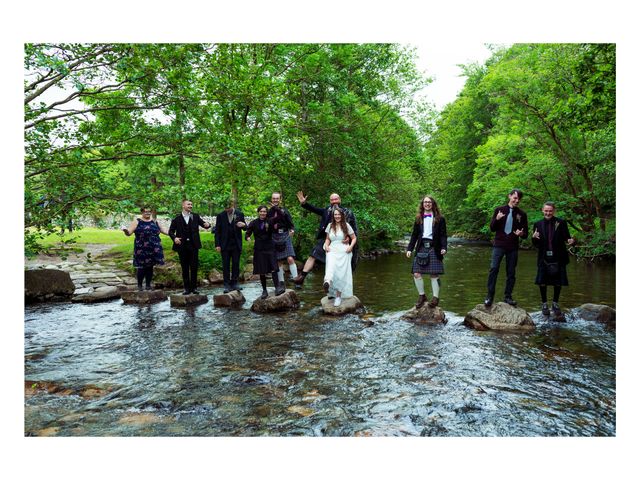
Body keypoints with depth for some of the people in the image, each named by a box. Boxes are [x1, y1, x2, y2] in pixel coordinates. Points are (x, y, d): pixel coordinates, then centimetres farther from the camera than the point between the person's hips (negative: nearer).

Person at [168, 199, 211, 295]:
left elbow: (204, 224, 3)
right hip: (182, 246, -1)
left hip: (193, 246, 1)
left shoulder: (196, 216, 7)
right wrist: (174, 238, -15)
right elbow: (171, 231, 4)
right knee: (185, 268, 6)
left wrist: (207, 224, -20)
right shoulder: (177, 218, 1)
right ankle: (187, 288, 14)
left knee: (194, 267, 3)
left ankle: (194, 287, 12)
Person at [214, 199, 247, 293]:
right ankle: (227, 285, 7)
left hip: (236, 244, 1)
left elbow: (245, 228, 9)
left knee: (236, 264, 5)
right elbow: (217, 231, 2)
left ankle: (235, 283, 14)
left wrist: (244, 225, -16)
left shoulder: (240, 214, 1)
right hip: (225, 245, -1)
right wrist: (217, 245, -3)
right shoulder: (220, 215, 0)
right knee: (226, 265, 3)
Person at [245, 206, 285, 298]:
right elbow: (247, 233, 1)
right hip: (259, 249, 1)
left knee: (273, 268, -14)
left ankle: (277, 287, -18)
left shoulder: (270, 221, 2)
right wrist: (247, 237, -21)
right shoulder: (253, 223, 5)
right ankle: (264, 291, 13)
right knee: (262, 271, 4)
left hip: (270, 248, -1)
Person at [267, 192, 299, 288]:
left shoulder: (284, 210, 4)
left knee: (290, 259, -14)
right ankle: (281, 282, 17)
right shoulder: (269, 212, 7)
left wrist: (292, 230, -21)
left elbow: (290, 223, -1)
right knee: (278, 261, 7)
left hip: (285, 236, -2)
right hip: (274, 238, 2)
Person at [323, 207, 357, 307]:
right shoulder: (330, 226, 12)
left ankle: (338, 296, 2)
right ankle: (327, 282, -59)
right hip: (332, 251, 1)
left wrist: (351, 246, -9)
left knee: (341, 274, -6)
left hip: (344, 252, -1)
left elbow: (354, 238, 8)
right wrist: (326, 245, 2)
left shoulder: (346, 225, 4)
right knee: (331, 265, -30)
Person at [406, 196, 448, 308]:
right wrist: (409, 249, 4)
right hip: (421, 248, 3)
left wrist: (443, 247, -13)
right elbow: (414, 235, 13)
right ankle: (421, 296, 13)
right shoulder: (418, 219, 14)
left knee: (434, 274, -4)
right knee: (416, 274, -4)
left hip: (434, 248, -3)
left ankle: (436, 298, 5)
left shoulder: (439, 219, 6)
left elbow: (443, 235, 2)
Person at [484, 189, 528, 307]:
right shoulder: (499, 210, 6)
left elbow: (526, 233, 12)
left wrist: (521, 234, -12)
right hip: (499, 245, -2)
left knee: (511, 273, 4)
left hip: (513, 247, 2)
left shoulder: (521, 214, 9)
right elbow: (492, 228, 5)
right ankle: (489, 296, -6)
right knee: (493, 269, -12)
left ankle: (508, 297, 14)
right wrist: (497, 219, -15)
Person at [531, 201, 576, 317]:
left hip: (558, 258, -1)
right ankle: (544, 304, 20)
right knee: (542, 282, 2)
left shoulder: (561, 223, -1)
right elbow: (535, 244, 5)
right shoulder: (538, 224, 4)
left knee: (558, 282, 8)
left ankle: (555, 304, 27)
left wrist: (570, 241, -24)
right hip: (544, 258, 1)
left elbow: (566, 238, -1)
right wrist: (534, 237, -16)